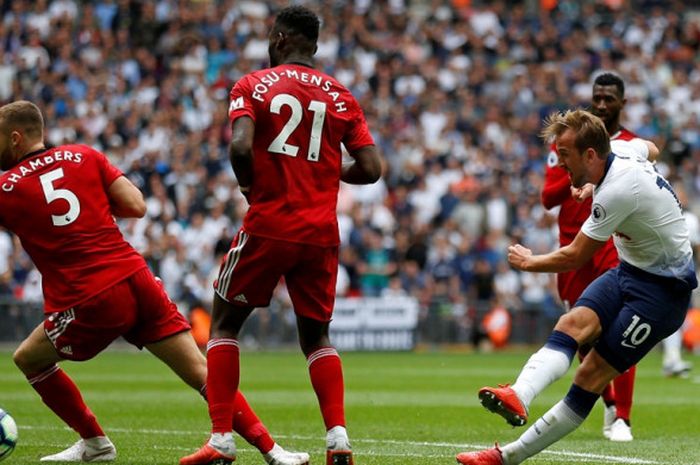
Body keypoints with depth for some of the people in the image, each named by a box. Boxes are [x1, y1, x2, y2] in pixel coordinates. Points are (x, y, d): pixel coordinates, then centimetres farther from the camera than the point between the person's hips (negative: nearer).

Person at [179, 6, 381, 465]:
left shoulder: (254, 86, -1)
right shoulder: (342, 97, 8)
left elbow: (241, 146, -17)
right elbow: (370, 169, 2)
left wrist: (249, 186, 1)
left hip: (268, 225, -3)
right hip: (321, 233, 3)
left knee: (225, 323, 12)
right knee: (316, 336, 18)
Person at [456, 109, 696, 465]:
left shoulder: (618, 190, -26)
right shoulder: (624, 159, 1)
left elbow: (574, 257, -18)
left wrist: (528, 262, 0)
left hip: (662, 290, -9)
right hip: (630, 271, 9)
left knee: (591, 375, -12)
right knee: (573, 324, -19)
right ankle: (518, 396, -43)